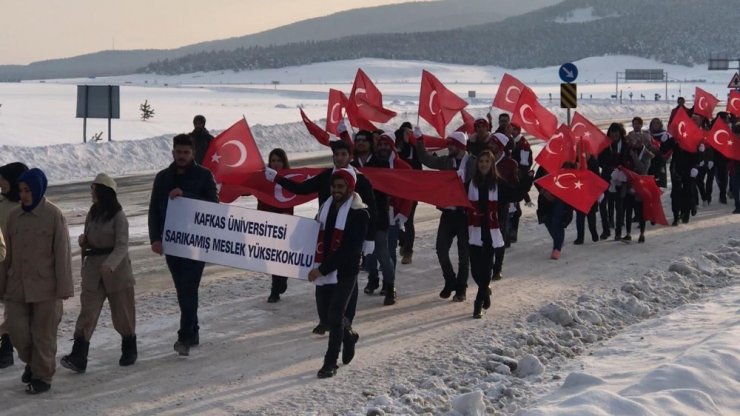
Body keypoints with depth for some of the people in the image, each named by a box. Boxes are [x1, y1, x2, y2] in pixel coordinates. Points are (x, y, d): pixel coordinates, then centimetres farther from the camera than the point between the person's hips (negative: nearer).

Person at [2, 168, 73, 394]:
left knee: (43, 335, 4)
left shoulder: (54, 216, -8)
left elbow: (62, 252, -8)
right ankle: (31, 362, 30)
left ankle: (42, 376, 19)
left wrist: (63, 287, -11)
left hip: (45, 286, -4)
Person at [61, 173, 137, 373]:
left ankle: (129, 351, 28)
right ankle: (78, 358, -10)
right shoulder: (93, 213, 9)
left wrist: (109, 264, -35)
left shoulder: (118, 216, -12)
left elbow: (122, 245, -19)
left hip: (116, 269, -6)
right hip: (93, 268, 6)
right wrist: (83, 240, -5)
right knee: (87, 311, -4)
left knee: (122, 312, 8)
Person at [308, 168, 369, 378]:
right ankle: (348, 336, 43)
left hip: (345, 272, -7)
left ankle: (330, 362, 3)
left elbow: (349, 250, -19)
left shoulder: (359, 213, -14)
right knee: (324, 312, 14)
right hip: (323, 270, 7)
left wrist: (322, 269, -21)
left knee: (335, 316, -8)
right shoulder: (326, 207, 7)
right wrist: (318, 266, 5)